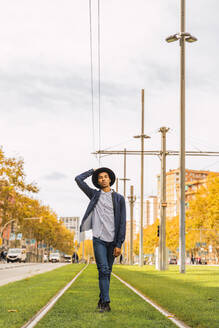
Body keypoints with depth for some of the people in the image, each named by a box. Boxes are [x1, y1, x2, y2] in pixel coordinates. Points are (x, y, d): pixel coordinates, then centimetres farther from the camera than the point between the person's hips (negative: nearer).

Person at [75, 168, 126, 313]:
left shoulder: (119, 198, 5)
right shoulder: (94, 194, 10)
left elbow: (122, 222, 0)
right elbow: (79, 179, 10)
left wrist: (119, 244, -6)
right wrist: (93, 170, 16)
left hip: (112, 240, 1)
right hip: (99, 239, 0)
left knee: (107, 272, 8)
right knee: (103, 270, -11)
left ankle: (102, 300, 19)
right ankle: (106, 303, -13)